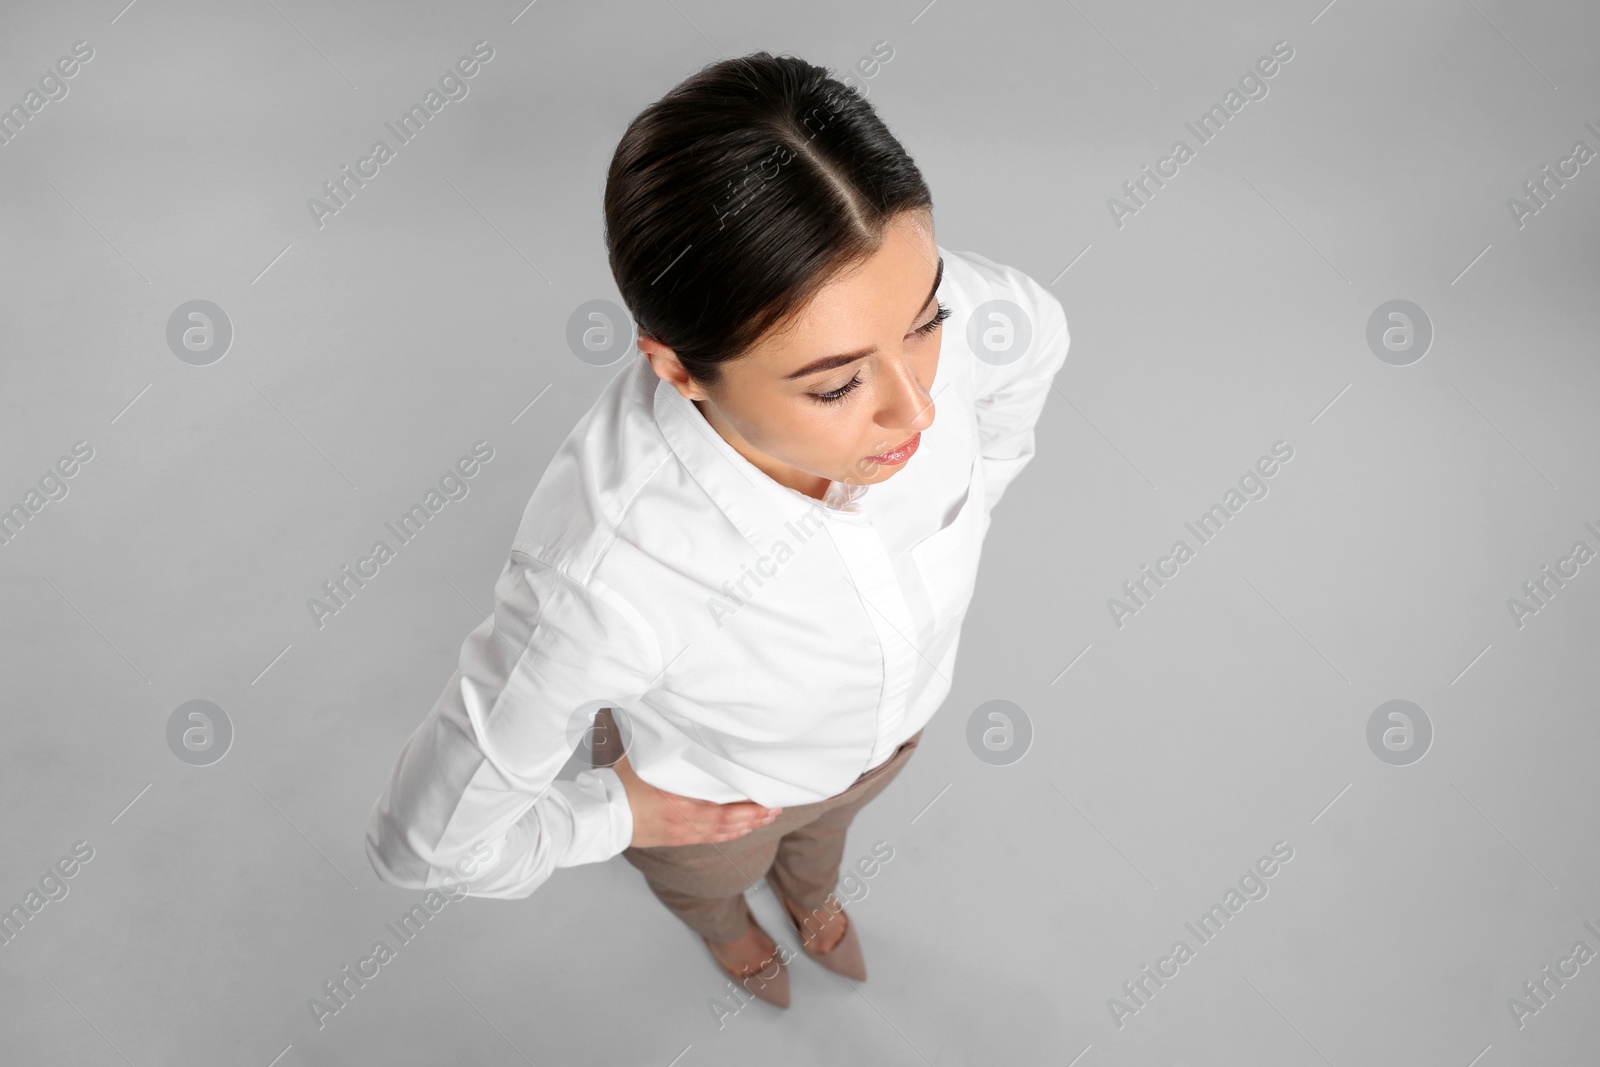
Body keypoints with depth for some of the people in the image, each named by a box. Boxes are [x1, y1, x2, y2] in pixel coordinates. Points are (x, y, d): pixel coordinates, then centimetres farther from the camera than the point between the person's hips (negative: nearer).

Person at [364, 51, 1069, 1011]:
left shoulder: (957, 317, -38)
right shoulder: (604, 579, -50)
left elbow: (1037, 333, -10)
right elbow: (427, 838, -32)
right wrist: (612, 820, -15)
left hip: (891, 720, 3)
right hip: (711, 782, -3)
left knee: (825, 821, 41)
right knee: (712, 880, 37)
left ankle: (809, 890, 80)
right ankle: (723, 926, 77)